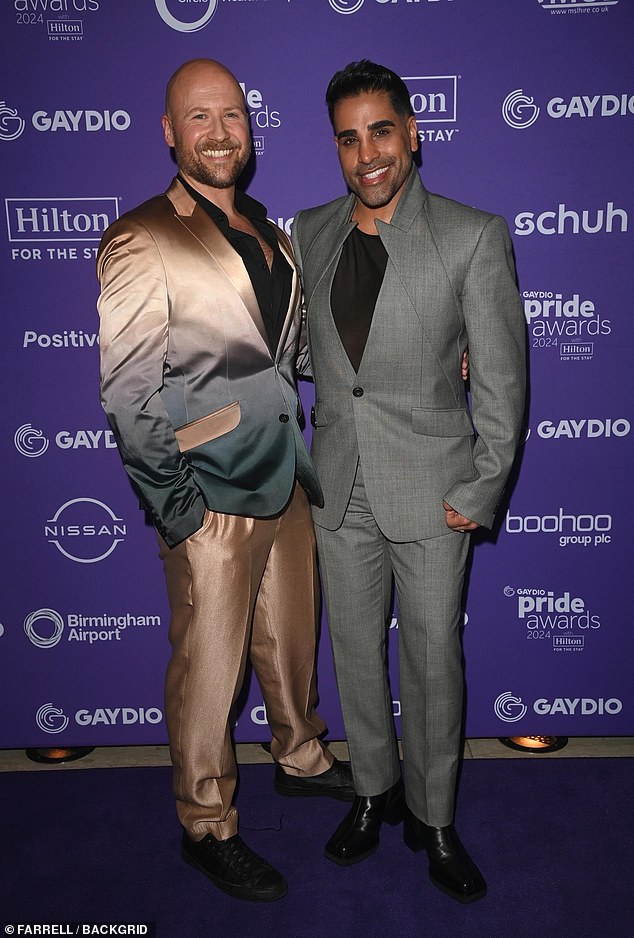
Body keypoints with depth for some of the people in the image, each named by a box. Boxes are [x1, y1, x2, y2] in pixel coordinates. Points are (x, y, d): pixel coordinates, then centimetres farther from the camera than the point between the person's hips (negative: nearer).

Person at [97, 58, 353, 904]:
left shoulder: (268, 234, 13)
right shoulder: (141, 244, -10)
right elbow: (126, 393, -13)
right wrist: (176, 507, -15)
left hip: (286, 478, 7)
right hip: (212, 495, -7)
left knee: (291, 635, 21)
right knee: (208, 664, 6)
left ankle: (301, 757, 46)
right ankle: (207, 827, 28)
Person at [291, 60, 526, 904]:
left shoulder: (475, 237, -8)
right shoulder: (309, 232, 4)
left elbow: (502, 378, -6)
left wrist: (480, 493, -8)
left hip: (430, 493, -3)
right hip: (339, 489, 4)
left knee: (434, 662, 10)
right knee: (356, 653, 16)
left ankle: (434, 818, 33)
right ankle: (374, 791, 40)